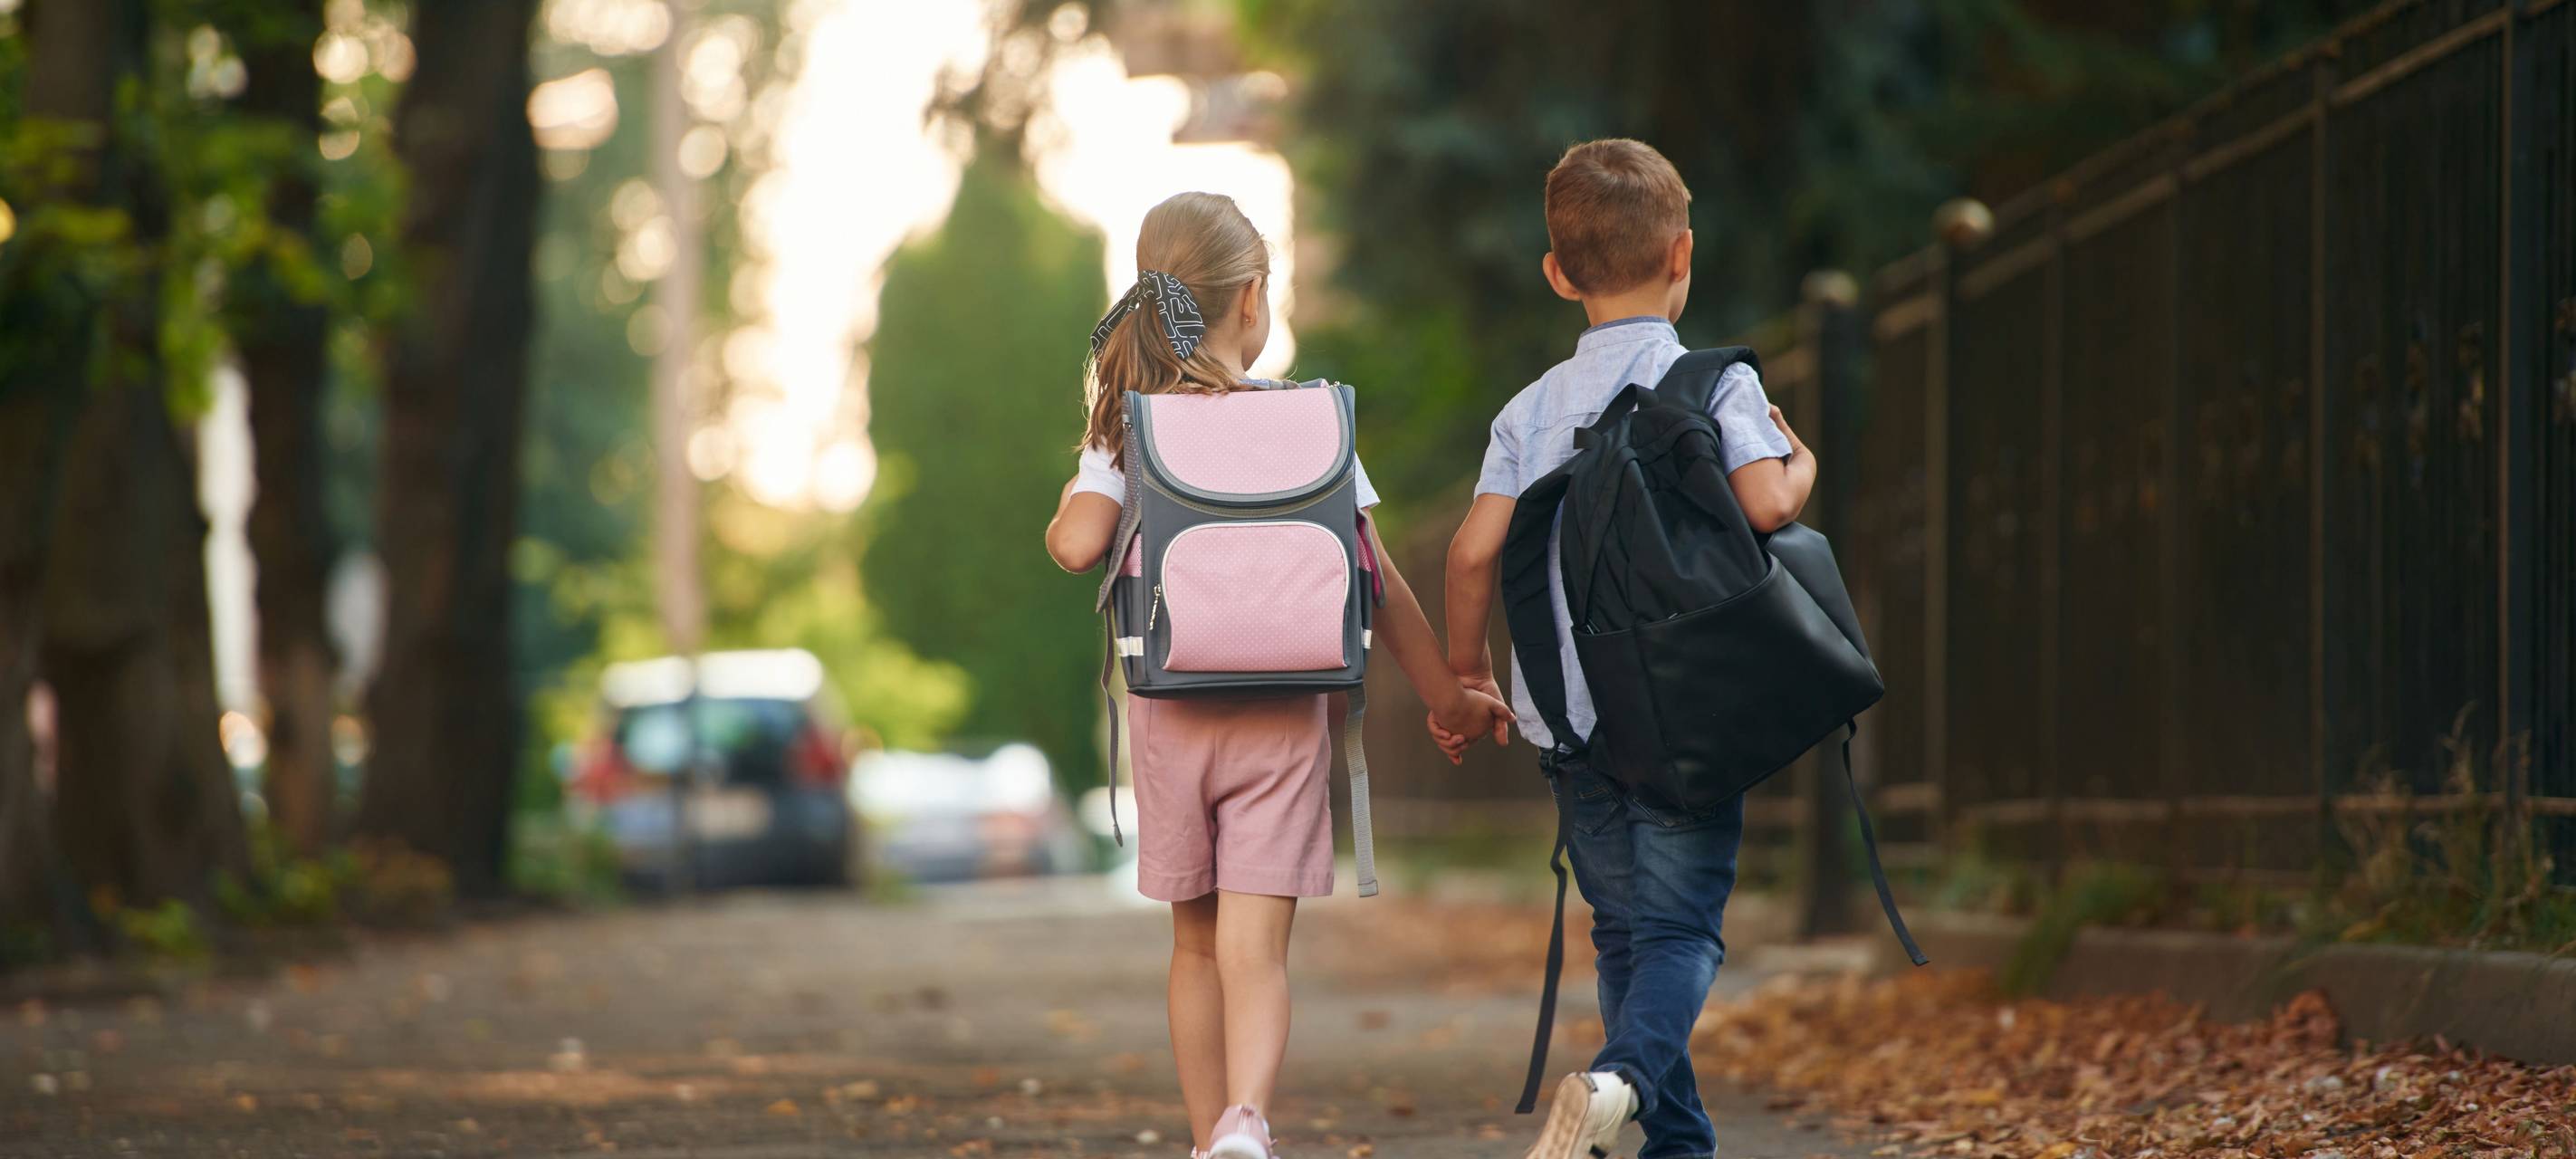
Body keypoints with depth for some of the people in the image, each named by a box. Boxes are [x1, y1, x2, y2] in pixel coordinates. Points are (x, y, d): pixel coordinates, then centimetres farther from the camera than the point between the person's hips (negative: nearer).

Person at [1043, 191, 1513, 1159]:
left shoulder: (1129, 425, -2)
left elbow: (1077, 545, -15)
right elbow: (1374, 577, -1)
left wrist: (1067, 505, 9)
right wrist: (1444, 695, 8)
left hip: (1173, 711, 1)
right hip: (1283, 713, -1)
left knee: (1197, 943, 15)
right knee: (1256, 943, -7)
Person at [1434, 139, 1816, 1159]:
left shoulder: (1535, 407, 6)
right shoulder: (1718, 383, -4)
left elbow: (1476, 548, -2)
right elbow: (1765, 504, -18)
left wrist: (1465, 672, 11)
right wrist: (1800, 462, 5)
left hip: (1572, 719, 3)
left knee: (1623, 934, 13)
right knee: (1682, 929, -3)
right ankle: (1625, 1073, -30)